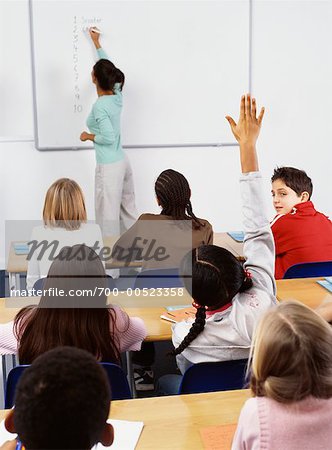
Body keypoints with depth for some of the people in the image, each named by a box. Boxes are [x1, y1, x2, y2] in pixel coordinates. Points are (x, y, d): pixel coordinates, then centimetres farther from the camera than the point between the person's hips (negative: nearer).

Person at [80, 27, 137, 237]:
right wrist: (97, 44, 30)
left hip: (109, 166, -8)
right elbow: (108, 66, 19)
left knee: (108, 215, 1)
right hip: (122, 161, 8)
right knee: (128, 209, 17)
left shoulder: (100, 106, -20)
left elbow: (108, 137, -24)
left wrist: (89, 137, -7)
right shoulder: (117, 95, 2)